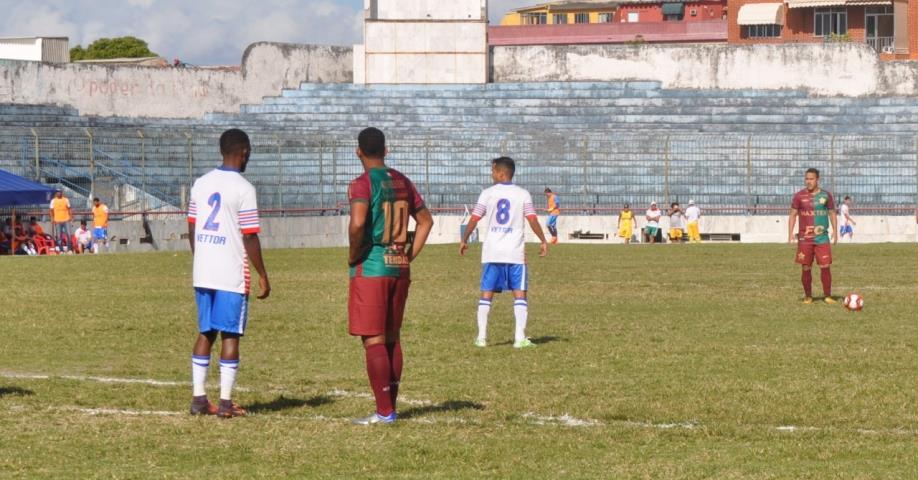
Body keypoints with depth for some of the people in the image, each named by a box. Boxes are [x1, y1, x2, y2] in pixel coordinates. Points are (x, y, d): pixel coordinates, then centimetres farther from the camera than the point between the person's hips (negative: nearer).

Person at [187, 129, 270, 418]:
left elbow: (191, 228, 12)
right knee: (230, 335, 0)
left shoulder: (201, 184, 8)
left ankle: (198, 398, 11)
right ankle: (225, 402, 0)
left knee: (205, 333, 12)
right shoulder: (243, 189, -12)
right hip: (232, 275, -6)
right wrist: (262, 276, -5)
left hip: (203, 273, 6)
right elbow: (250, 237, -13)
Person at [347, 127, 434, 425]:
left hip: (371, 269, -7)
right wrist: (409, 256, 15)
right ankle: (391, 406, 17)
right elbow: (425, 221, 16)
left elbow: (357, 224, -26)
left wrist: (354, 256, -11)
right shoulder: (402, 182, 10)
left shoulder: (362, 184, -11)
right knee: (392, 339, 14)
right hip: (399, 268, 7)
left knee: (373, 340, -4)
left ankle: (384, 412, -6)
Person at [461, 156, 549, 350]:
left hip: (492, 252, 1)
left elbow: (474, 219, 0)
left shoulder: (488, 194, 0)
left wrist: (464, 240, 12)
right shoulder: (523, 195, 0)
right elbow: (533, 221, -6)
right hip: (515, 252, -1)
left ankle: (481, 336, 7)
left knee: (486, 294, 9)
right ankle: (520, 338, -7)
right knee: (520, 294, 2)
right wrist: (543, 241, 3)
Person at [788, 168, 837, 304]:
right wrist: (790, 234, -4)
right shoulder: (799, 196, 3)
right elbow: (793, 215, 5)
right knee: (806, 268, 2)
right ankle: (808, 296, 14)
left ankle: (828, 296, 0)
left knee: (825, 267, -7)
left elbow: (832, 214, 12)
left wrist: (834, 231, 2)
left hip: (822, 238, 0)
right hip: (804, 239, 0)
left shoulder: (826, 195, 5)